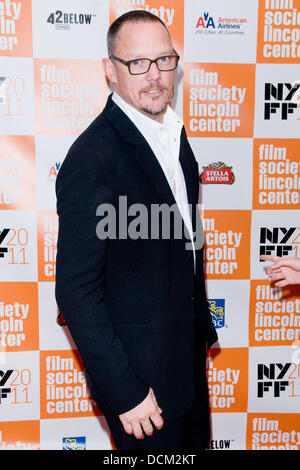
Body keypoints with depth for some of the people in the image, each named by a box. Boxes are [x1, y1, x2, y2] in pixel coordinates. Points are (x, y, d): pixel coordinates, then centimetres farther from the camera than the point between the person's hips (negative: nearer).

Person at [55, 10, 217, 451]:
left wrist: (201, 324, 16)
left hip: (187, 350, 8)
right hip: (139, 368, -8)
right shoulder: (91, 159, -24)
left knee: (195, 440, 26)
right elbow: (76, 291, -22)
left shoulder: (174, 133, 4)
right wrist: (125, 393, -19)